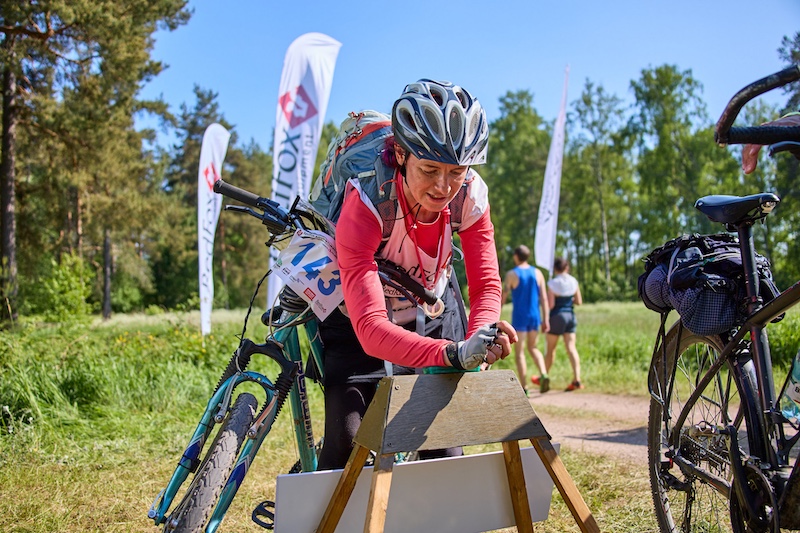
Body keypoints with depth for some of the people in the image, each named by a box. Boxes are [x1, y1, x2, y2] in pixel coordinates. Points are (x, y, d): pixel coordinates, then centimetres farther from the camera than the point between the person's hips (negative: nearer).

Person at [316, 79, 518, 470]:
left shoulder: (470, 194, -22)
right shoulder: (365, 204, -35)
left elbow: (486, 286, -18)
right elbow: (371, 328, -43)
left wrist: (478, 343, -41)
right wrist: (453, 353, -58)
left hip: (434, 314, 3)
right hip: (358, 324, -3)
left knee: (444, 445, -3)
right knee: (347, 443, -16)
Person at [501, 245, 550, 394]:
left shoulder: (511, 274, -7)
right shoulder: (537, 273, 4)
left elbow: (503, 298, -7)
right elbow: (544, 298, 1)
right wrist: (546, 319, 3)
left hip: (519, 316, -4)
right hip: (535, 316, 4)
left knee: (519, 352, 3)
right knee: (532, 348, 19)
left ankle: (524, 388, 1)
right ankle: (543, 374, -5)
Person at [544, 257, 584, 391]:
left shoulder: (552, 283, -12)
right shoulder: (574, 281, 2)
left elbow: (551, 304, -14)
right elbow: (579, 302, 7)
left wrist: (545, 299, 6)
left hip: (557, 316, -4)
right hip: (570, 315, 4)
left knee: (550, 349, 9)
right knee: (571, 347, -1)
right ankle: (577, 379, -12)